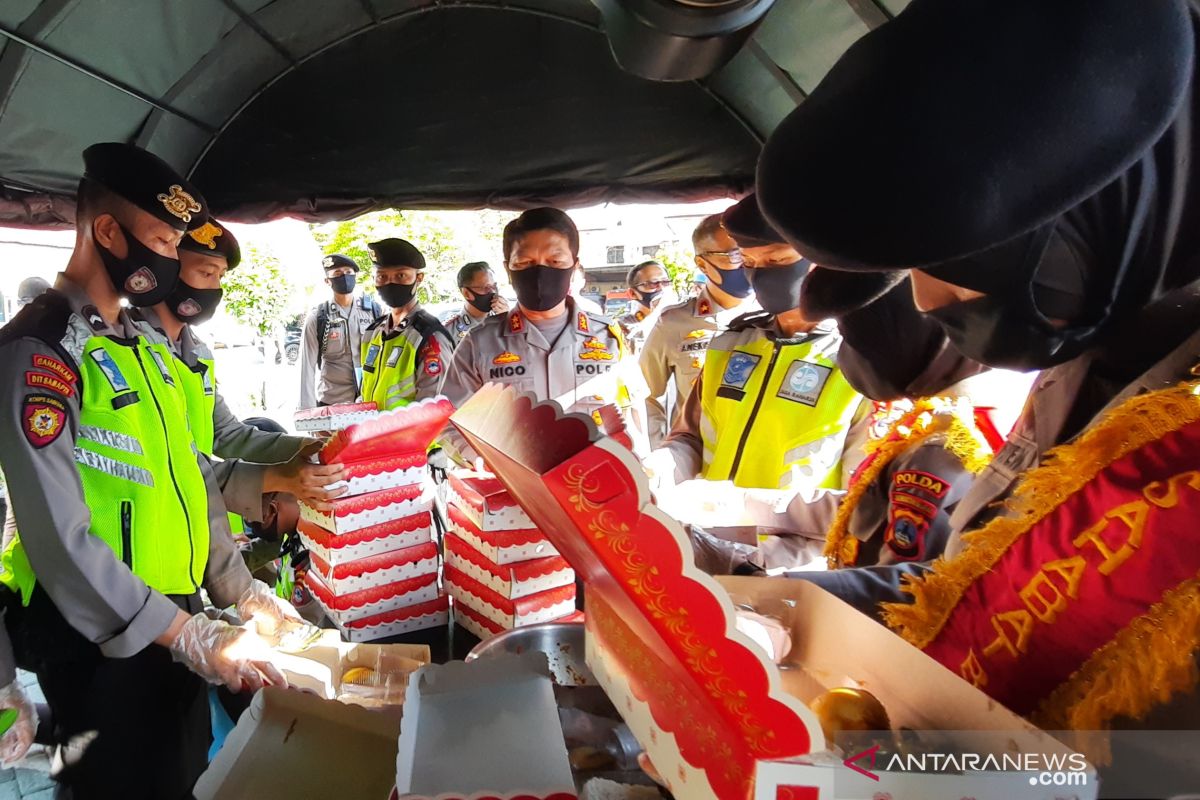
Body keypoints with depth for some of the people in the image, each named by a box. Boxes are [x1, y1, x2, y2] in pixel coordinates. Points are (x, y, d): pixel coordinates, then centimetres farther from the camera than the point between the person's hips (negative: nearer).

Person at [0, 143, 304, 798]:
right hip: (98, 639, -8)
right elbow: (61, 541, -24)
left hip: (173, 619, 8)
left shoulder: (141, 350, 9)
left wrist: (243, 595, 7)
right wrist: (195, 640, -23)